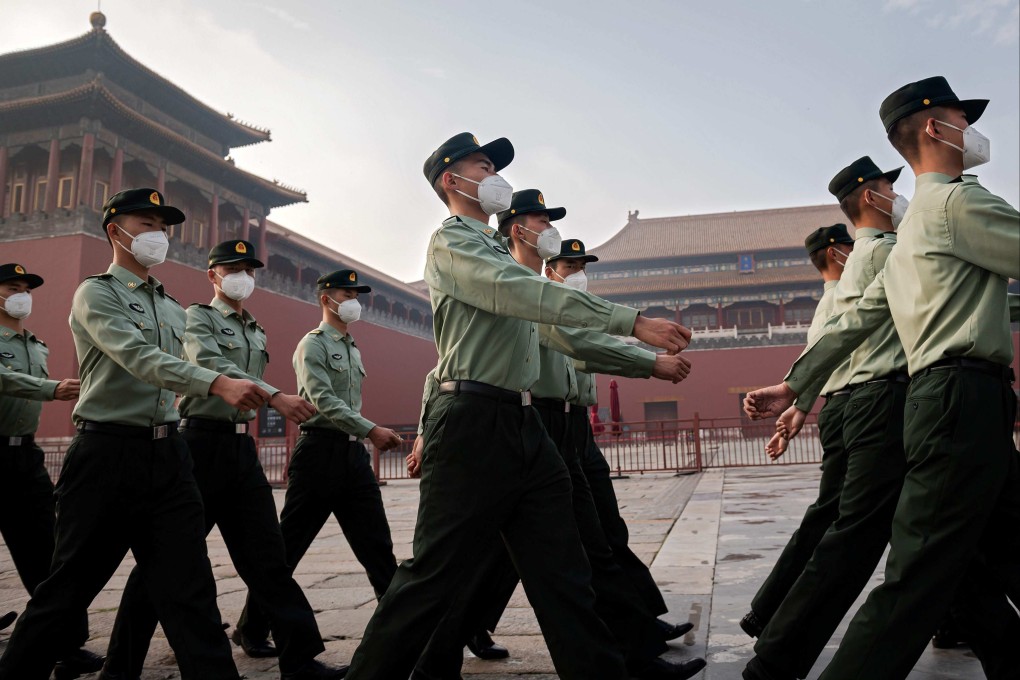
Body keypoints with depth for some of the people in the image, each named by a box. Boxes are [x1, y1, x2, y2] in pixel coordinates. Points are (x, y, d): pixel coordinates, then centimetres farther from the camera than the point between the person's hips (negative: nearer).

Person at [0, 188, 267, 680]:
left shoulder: (172, 309, 17)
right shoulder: (96, 293, -3)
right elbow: (141, 360, -20)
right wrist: (217, 383, -33)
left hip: (168, 455, 5)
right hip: (107, 454, -5)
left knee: (190, 588, 2)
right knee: (68, 589, 6)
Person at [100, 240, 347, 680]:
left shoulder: (257, 333, 19)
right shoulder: (197, 317, -1)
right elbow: (212, 366, -20)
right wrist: (275, 396, -31)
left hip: (242, 446, 6)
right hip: (202, 442, -6)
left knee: (267, 556, 3)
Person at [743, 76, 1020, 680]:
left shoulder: (910, 230, 25)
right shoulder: (958, 201, -3)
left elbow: (855, 320, 22)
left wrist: (793, 386, 23)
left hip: (955, 404, 10)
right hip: (964, 398, -10)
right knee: (917, 584, -11)